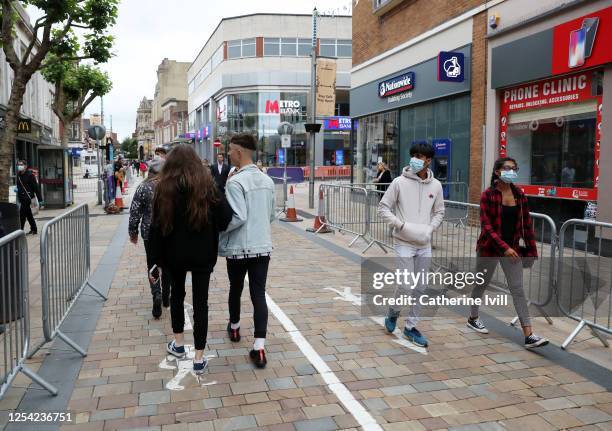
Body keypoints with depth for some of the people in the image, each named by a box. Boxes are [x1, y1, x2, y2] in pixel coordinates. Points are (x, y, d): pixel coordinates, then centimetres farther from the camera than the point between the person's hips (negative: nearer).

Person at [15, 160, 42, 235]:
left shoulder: (30, 175, -9)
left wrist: (40, 199, -13)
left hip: (27, 196, -8)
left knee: (22, 214, -13)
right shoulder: (18, 175, 11)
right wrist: (16, 189, 5)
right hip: (21, 197, 8)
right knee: (28, 214, 13)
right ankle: (34, 229, 21)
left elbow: (36, 187, -11)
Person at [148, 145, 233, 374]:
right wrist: (211, 230, 5)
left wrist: (155, 260, -2)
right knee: (200, 301, 5)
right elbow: (225, 216, -14)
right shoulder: (206, 184, -7)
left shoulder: (164, 187, -5)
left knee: (177, 293, 24)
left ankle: (178, 343, 35)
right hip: (202, 253, -1)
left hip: (174, 253, 1)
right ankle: (199, 358, 8)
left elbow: (157, 226, -6)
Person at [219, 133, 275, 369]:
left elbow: (238, 217, -21)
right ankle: (259, 347, -3)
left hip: (239, 247, -4)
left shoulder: (235, 182, -17)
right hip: (263, 246, 4)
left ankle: (234, 327, 42)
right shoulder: (267, 180, 6)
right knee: (259, 294, 3)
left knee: (236, 289, 19)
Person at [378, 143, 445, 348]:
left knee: (420, 288, 9)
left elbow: (439, 212, 14)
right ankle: (393, 312, 24)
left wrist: (430, 228, -4)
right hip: (404, 243, -4)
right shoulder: (400, 182, -7)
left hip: (424, 244, 4)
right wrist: (402, 225, -15)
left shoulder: (435, 185, 3)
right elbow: (383, 208, -4)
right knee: (407, 285, -8)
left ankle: (410, 327, 24)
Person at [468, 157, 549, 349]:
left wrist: (531, 250, 5)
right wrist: (504, 247, -23)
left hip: (513, 249, 4)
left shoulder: (519, 195, 2)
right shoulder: (488, 195, -11)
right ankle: (473, 318, 36)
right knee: (481, 284, 14)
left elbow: (526, 224, 6)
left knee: (518, 289, 0)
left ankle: (529, 336, -1)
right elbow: (486, 225, -16)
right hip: (490, 248, -3)